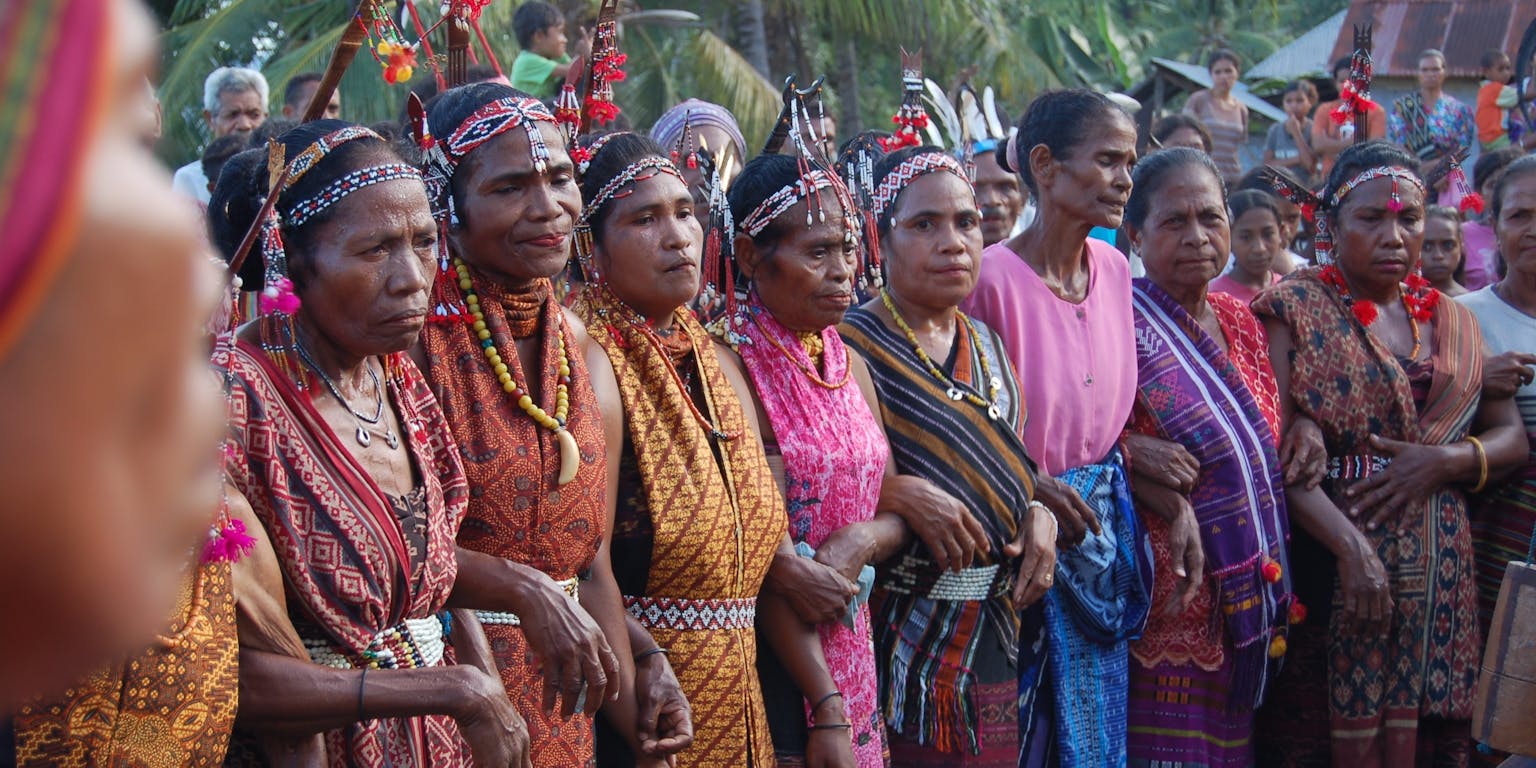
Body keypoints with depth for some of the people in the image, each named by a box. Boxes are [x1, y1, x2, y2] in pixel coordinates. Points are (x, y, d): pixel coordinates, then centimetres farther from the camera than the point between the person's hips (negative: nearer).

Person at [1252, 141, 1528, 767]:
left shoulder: (1451, 322, 14)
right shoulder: (1295, 310, -1)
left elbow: (1510, 437, 13)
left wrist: (1446, 461, -8)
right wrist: (1350, 546, -21)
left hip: (1439, 575, 4)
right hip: (1327, 567, -4)